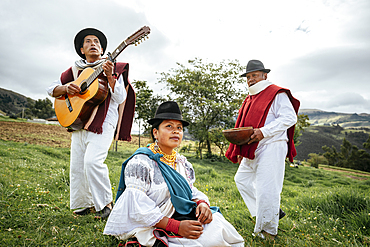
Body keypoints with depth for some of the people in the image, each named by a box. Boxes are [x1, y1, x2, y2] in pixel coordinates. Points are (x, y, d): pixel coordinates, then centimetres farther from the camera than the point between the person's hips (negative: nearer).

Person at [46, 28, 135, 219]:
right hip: (78, 120, 6)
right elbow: (51, 89, 17)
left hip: (103, 122, -5)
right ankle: (87, 204, 24)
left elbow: (120, 99, -5)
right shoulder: (75, 69, 16)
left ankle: (105, 202, -2)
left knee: (93, 161, -21)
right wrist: (67, 88, -4)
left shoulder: (113, 68, 4)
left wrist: (110, 76, -18)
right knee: (77, 166, 7)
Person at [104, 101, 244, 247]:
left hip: (182, 217, 7)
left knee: (217, 225, -13)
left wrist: (202, 202, -10)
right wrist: (176, 226, -24)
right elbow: (138, 208, -18)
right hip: (152, 227, -7)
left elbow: (191, 191, 14)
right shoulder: (140, 162, -12)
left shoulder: (183, 163, 11)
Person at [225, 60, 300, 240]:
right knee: (242, 179, 14)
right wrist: (241, 150, 16)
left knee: (266, 188, -7)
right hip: (253, 150, 9)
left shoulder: (277, 94, -4)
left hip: (271, 148, -9)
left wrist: (264, 131, -24)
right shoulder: (249, 100, 20)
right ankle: (274, 211, 26)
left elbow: (289, 117, -15)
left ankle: (268, 230, 12)